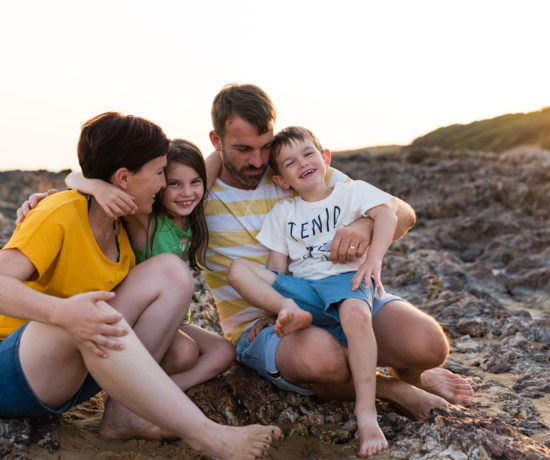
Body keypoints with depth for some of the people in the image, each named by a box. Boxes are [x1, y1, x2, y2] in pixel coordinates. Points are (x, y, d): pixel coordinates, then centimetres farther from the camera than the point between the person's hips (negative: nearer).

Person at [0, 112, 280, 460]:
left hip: (82, 367, 7)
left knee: (171, 270, -9)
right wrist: (62, 312, -47)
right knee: (87, 313, -40)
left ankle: (122, 415, -14)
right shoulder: (61, 214, -17)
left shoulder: (125, 228, 5)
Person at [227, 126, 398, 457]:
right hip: (300, 287, 4)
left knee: (355, 313, -40)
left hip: (346, 277, -4)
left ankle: (366, 411, -34)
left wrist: (374, 259, -25)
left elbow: (386, 213, -9)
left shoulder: (352, 191, 10)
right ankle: (290, 311, -33)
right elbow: (276, 268, 14)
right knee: (239, 269, -11)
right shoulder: (283, 213, 20)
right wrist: (272, 305, -1)